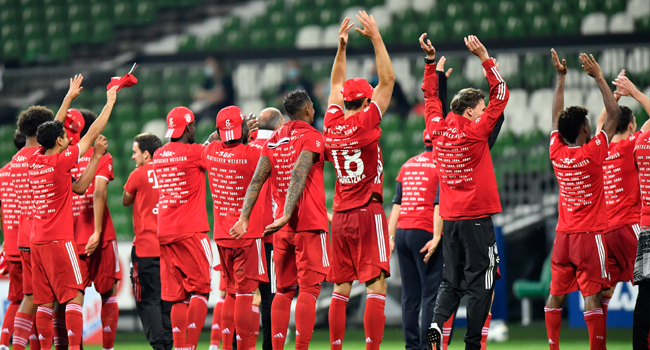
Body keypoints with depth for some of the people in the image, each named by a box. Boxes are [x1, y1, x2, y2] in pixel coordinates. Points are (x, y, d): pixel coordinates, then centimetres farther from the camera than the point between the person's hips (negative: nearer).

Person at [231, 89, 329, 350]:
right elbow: (298, 177, -18)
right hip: (309, 224, -6)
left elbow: (257, 181, 5)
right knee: (308, 289, -6)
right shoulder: (312, 137, -6)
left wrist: (244, 217, 1)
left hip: (282, 229, 6)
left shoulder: (274, 141, 12)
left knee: (284, 290, 12)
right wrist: (286, 215, -25)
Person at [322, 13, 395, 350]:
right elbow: (387, 81, -5)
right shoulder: (365, 122, -9)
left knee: (341, 288, 9)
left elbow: (337, 87, 20)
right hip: (368, 212, -6)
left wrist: (341, 47, 20)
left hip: (340, 215, 6)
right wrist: (376, 38, -2)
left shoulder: (332, 124, 4)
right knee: (376, 286, -8)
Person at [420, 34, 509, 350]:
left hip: (449, 217, 6)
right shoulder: (475, 132, -11)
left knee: (451, 280, 11)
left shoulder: (438, 129, 3)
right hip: (476, 217, -6)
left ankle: (437, 323, -12)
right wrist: (484, 58, -9)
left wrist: (430, 61, 22)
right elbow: (501, 94, -9)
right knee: (480, 281, -1)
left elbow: (430, 96, 19)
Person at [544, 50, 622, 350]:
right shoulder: (592, 153, -13)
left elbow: (557, 116, 15)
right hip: (590, 235, -5)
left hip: (563, 235, 5)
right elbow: (614, 114, -8)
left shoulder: (557, 153, 0)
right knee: (592, 295, -8)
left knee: (555, 294, 10)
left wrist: (560, 78, 19)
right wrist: (599, 78, -3)